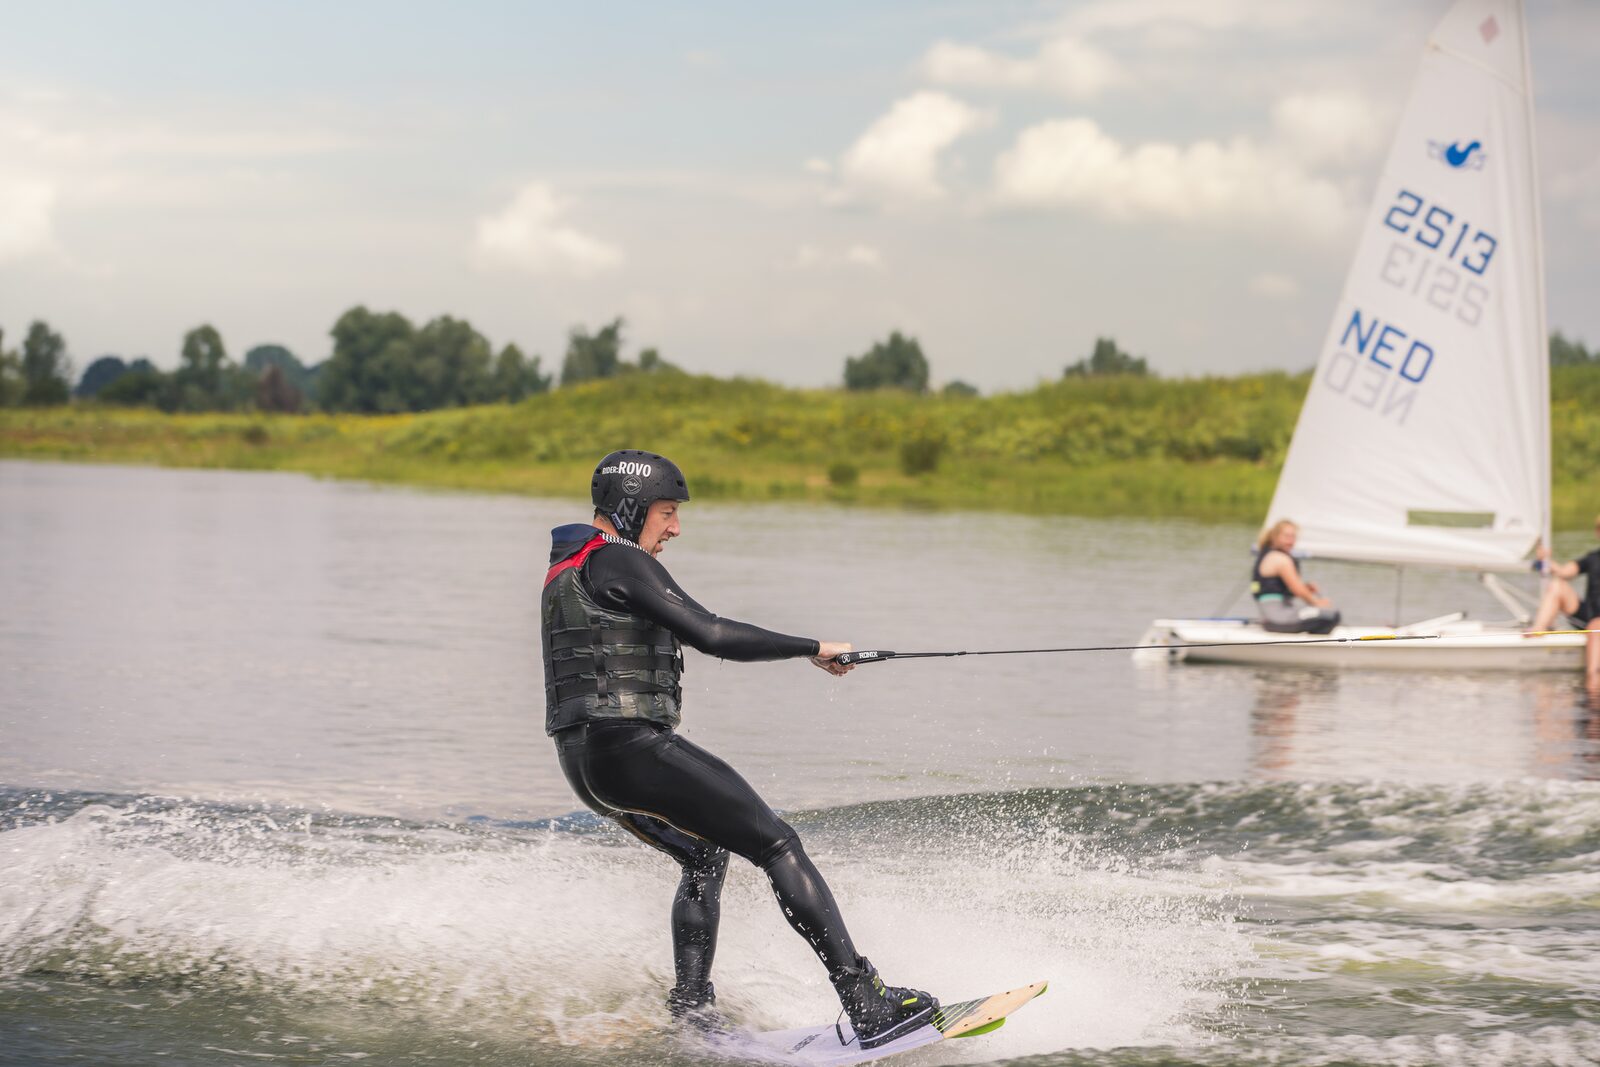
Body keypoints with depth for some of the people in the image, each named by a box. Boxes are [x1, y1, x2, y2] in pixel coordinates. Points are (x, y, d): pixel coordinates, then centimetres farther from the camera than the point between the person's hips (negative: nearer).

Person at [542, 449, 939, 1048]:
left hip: (586, 762, 10)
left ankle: (691, 1010, 18)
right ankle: (867, 1004, -13)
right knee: (778, 847, -8)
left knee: (705, 861, 27)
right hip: (632, 747, -10)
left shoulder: (565, 571, 20)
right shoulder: (617, 561, -11)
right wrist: (811, 649, -11)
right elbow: (710, 634, -18)